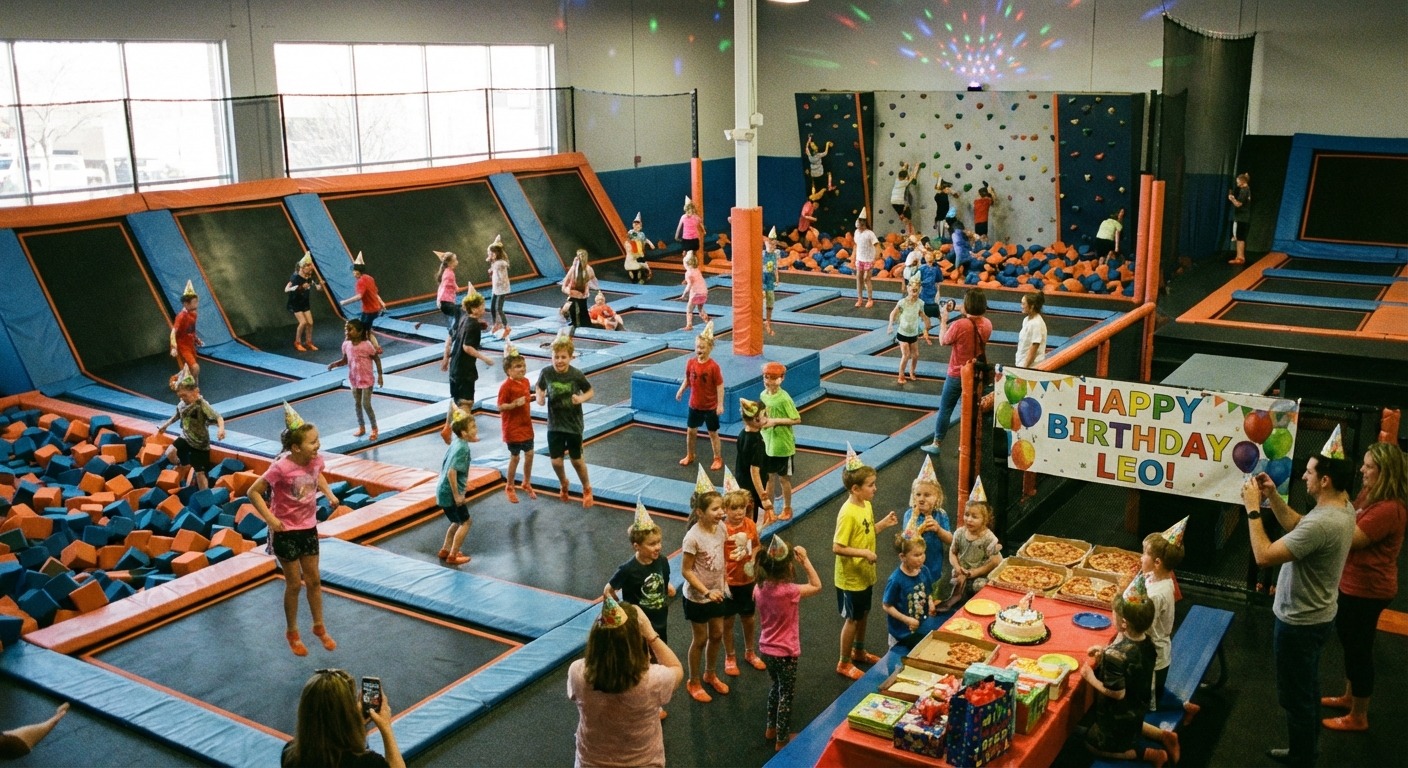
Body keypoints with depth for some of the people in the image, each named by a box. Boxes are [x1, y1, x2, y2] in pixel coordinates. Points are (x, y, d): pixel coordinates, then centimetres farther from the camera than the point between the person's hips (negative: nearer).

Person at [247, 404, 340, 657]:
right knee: (294, 583, 7)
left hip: (308, 528, 6)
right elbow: (254, 492, -19)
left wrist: (330, 494, 1)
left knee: (314, 580, 15)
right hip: (285, 531, -6)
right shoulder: (281, 468, -27)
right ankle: (292, 633, 27)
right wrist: (270, 519, -24)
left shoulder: (316, 460, -9)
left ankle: (319, 626, 33)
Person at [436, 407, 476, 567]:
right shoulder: (462, 448, -22)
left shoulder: (456, 443, 6)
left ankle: (445, 550, 32)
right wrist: (457, 495, -23)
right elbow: (451, 472, -28)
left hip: (444, 490, 9)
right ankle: (452, 556, 8)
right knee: (465, 522, 3)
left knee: (458, 521, 23)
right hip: (450, 492, -9)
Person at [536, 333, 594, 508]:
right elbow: (539, 387, 6)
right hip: (554, 424, 2)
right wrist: (540, 397, -15)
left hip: (573, 424, -2)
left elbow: (590, 391, -2)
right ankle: (563, 484, 38)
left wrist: (582, 398, -22)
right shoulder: (546, 373, -13)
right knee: (556, 461, 4)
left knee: (576, 459, 11)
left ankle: (587, 489, 37)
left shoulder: (576, 375, -17)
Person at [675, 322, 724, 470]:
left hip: (710, 406, -5)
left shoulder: (713, 366, -20)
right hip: (694, 404, 5)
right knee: (690, 430, 16)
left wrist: (720, 405, -16)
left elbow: (720, 386, -16)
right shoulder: (691, 363, -7)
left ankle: (718, 459, 23)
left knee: (713, 433, 9)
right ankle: (689, 456, 36)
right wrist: (681, 390, -6)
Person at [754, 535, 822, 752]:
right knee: (786, 694, 12)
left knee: (776, 686, 29)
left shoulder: (759, 588, -10)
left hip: (766, 649, 6)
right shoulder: (789, 591, -28)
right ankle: (782, 740, 25)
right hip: (785, 653, -6)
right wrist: (805, 560, -11)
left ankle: (771, 728, 42)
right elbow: (817, 586, -13)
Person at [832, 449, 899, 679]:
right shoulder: (848, 514, -28)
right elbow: (837, 547, -27)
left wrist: (884, 523, 0)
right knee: (852, 619, 6)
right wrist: (863, 553, -29)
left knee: (863, 614, 23)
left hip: (865, 574, 8)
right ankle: (844, 663, 22)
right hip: (850, 577, -8)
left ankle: (859, 652, 43)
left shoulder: (866, 505, -1)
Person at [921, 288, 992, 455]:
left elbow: (943, 341, -9)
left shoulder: (959, 325, -24)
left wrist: (943, 321, 3)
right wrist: (965, 316, 7)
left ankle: (937, 444, 16)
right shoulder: (987, 324, -7)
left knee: (945, 409, 9)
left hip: (957, 374, -5)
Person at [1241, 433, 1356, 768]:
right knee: (1307, 689, 27)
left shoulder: (1322, 523, -35)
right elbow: (1296, 526, 15)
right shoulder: (1343, 508, -2)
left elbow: (1264, 556, -33)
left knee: (1295, 695, 9)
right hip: (1317, 616, 10)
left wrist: (1253, 509, -24)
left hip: (1299, 623, -10)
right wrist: (1273, 497, 2)